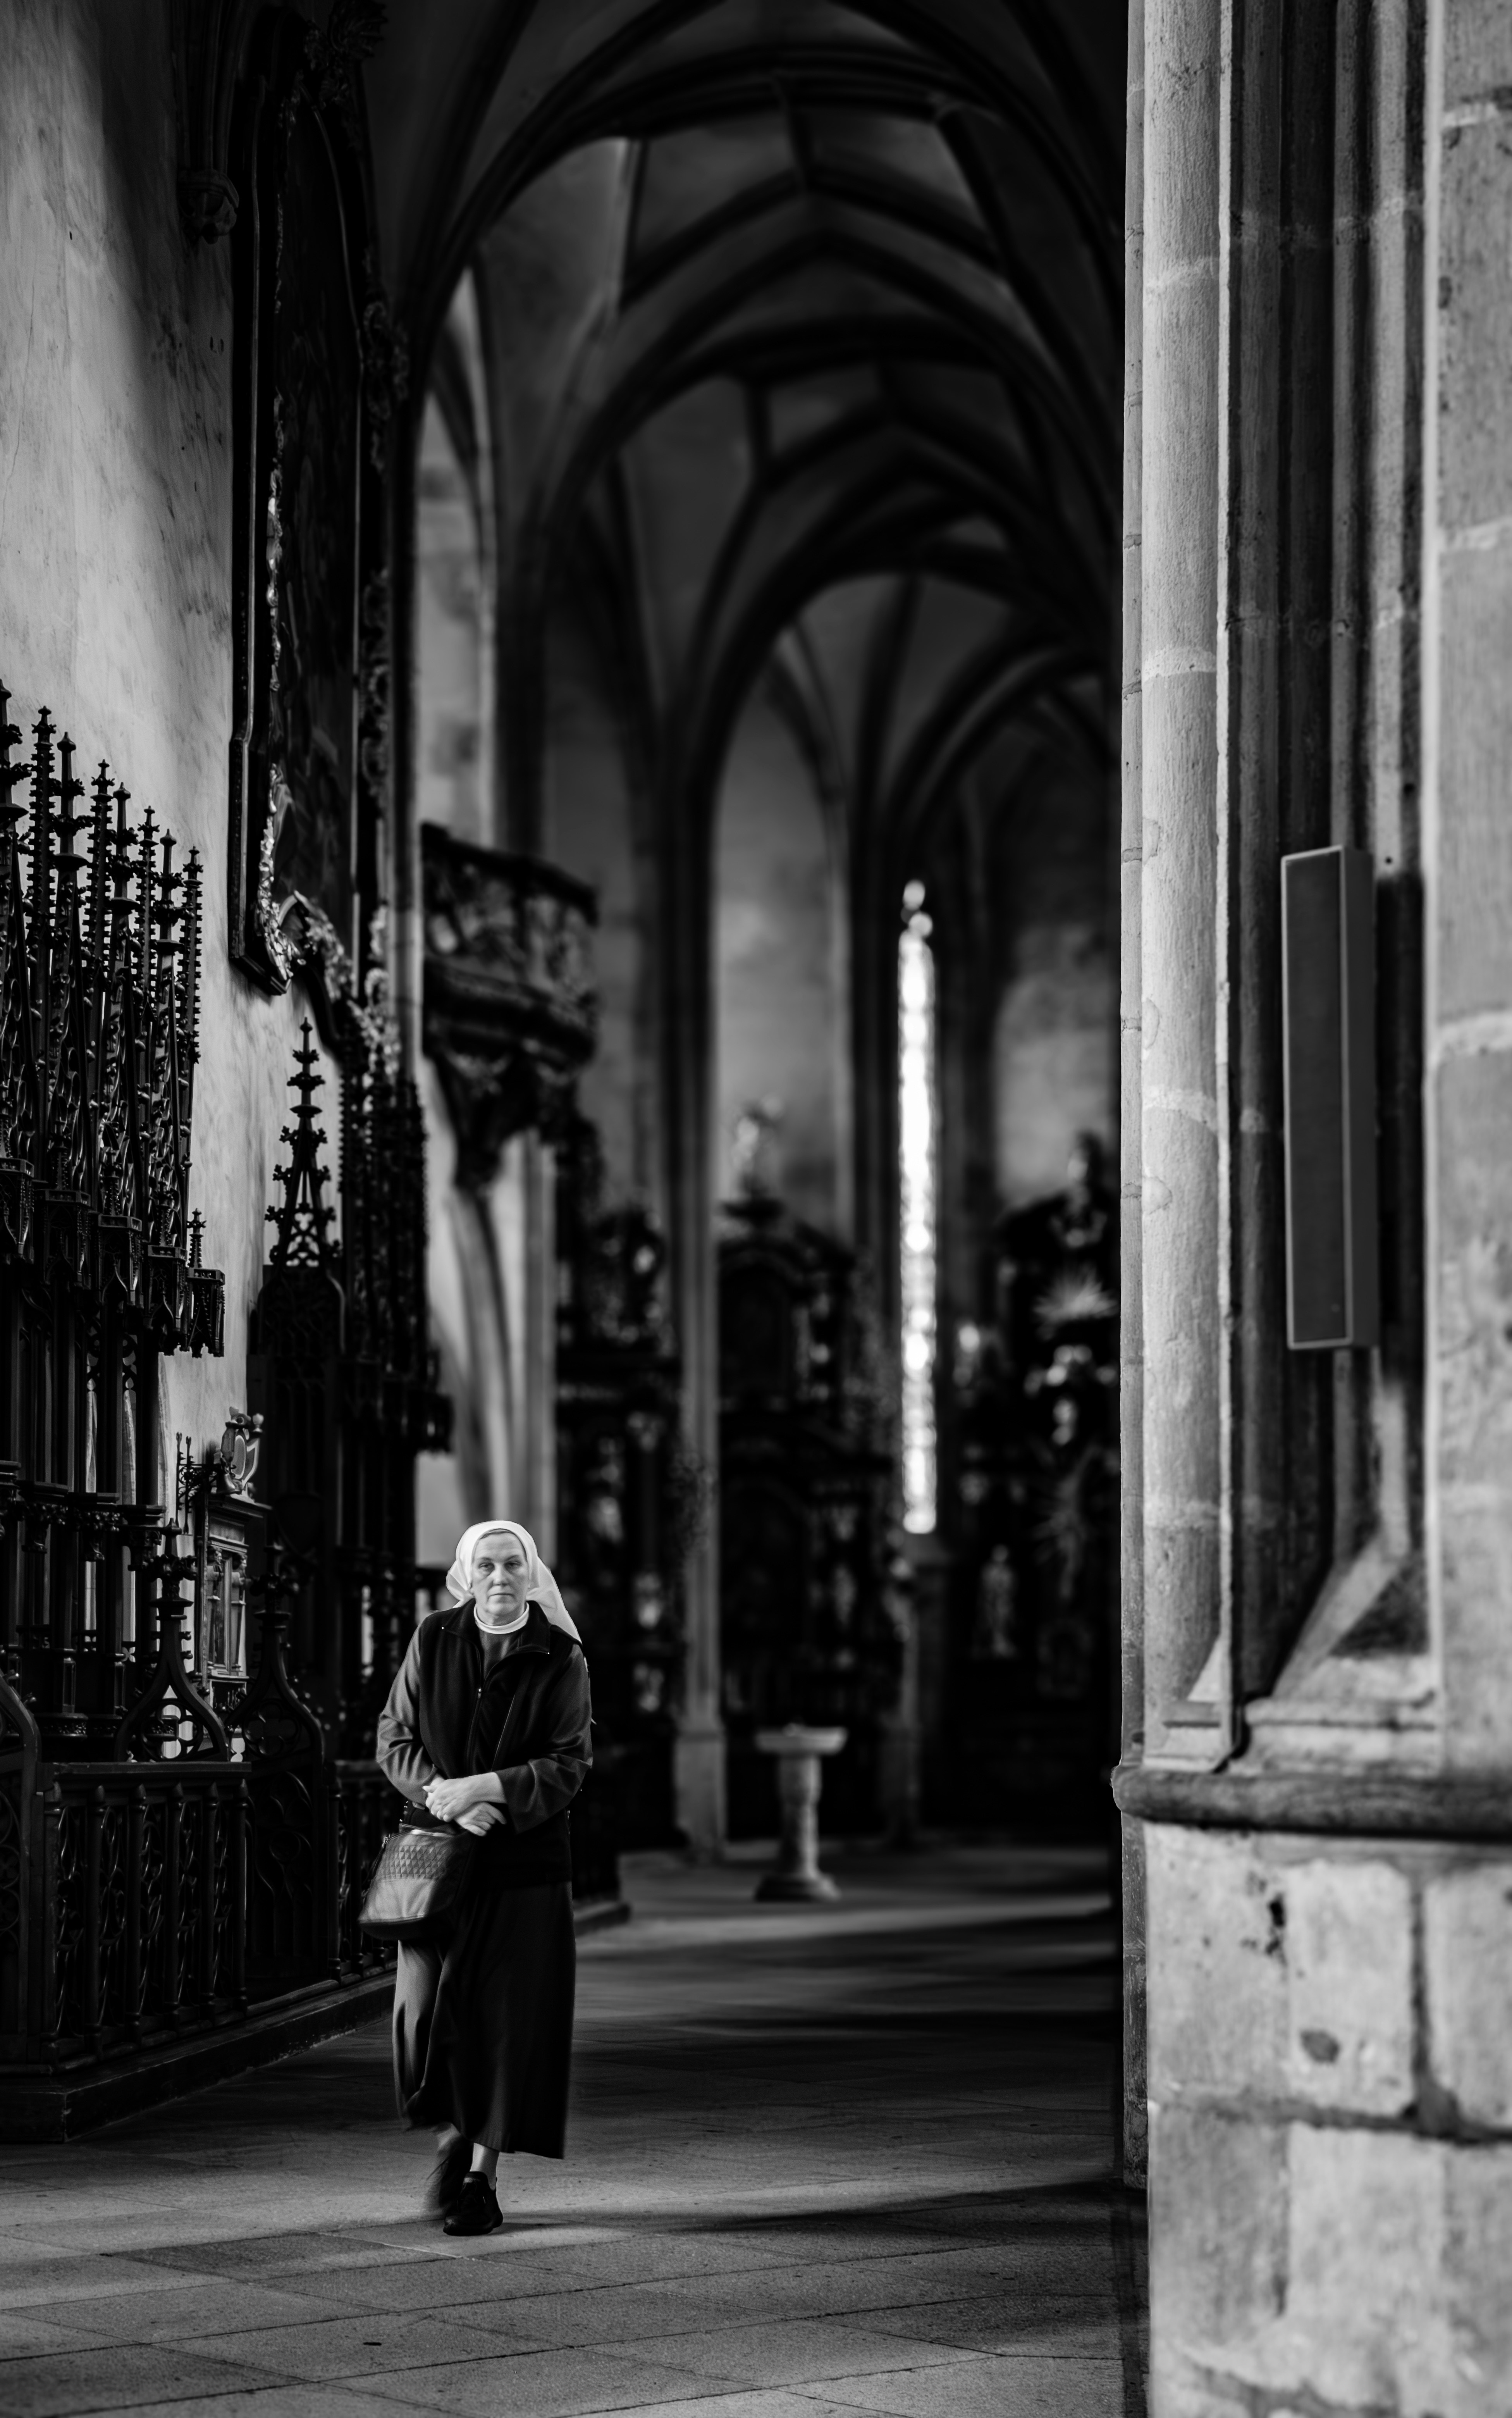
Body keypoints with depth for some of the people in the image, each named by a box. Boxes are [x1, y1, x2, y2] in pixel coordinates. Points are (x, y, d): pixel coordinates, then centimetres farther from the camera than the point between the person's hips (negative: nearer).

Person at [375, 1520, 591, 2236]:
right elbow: (394, 1740, 4)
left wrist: (484, 1786, -19)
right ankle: (455, 2130, 23)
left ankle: (483, 2176, 8)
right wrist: (445, 1793, -14)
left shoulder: (561, 1659, -2)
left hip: (523, 1862, -1)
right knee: (427, 2006, -5)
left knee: (505, 2016, -2)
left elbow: (568, 1767, -6)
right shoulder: (433, 1641, 3)